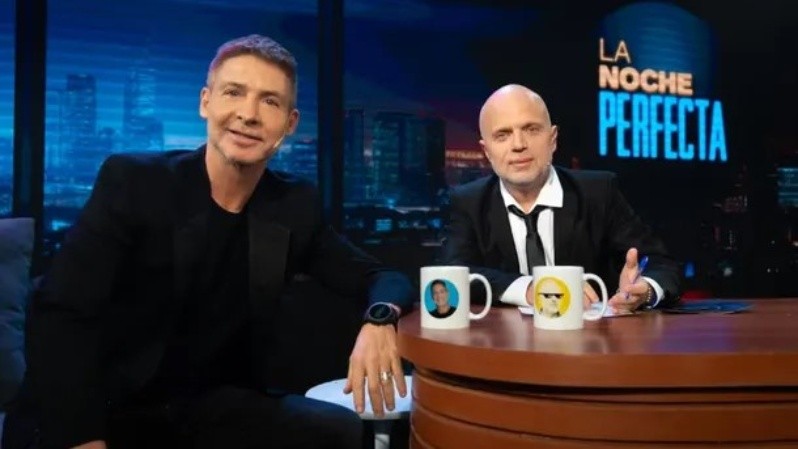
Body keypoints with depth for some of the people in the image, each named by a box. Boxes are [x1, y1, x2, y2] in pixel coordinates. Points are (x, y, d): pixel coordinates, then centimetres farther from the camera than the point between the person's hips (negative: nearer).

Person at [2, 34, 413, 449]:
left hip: (222, 409, 3)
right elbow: (61, 315, -16)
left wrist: (379, 320, -19)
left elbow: (380, 277, 5)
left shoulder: (295, 206, 0)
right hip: (114, 412, -3)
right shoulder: (132, 181, -9)